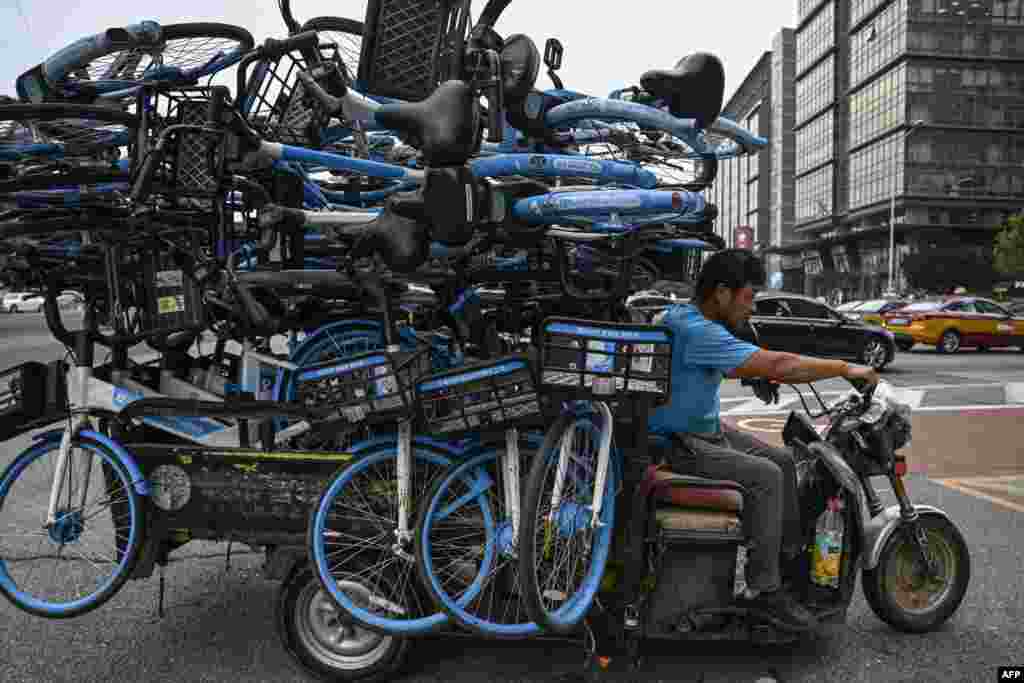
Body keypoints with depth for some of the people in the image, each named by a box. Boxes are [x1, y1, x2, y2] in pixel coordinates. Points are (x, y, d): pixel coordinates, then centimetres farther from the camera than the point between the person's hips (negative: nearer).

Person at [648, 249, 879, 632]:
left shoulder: (686, 316, 7)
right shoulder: (696, 331, -26)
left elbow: (735, 369, 23)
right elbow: (777, 365, -27)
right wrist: (845, 368, -16)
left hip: (706, 429, 11)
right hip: (677, 443, -11)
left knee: (782, 460, 9)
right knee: (765, 476, -22)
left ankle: (792, 557, 19)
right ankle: (763, 590, -12)